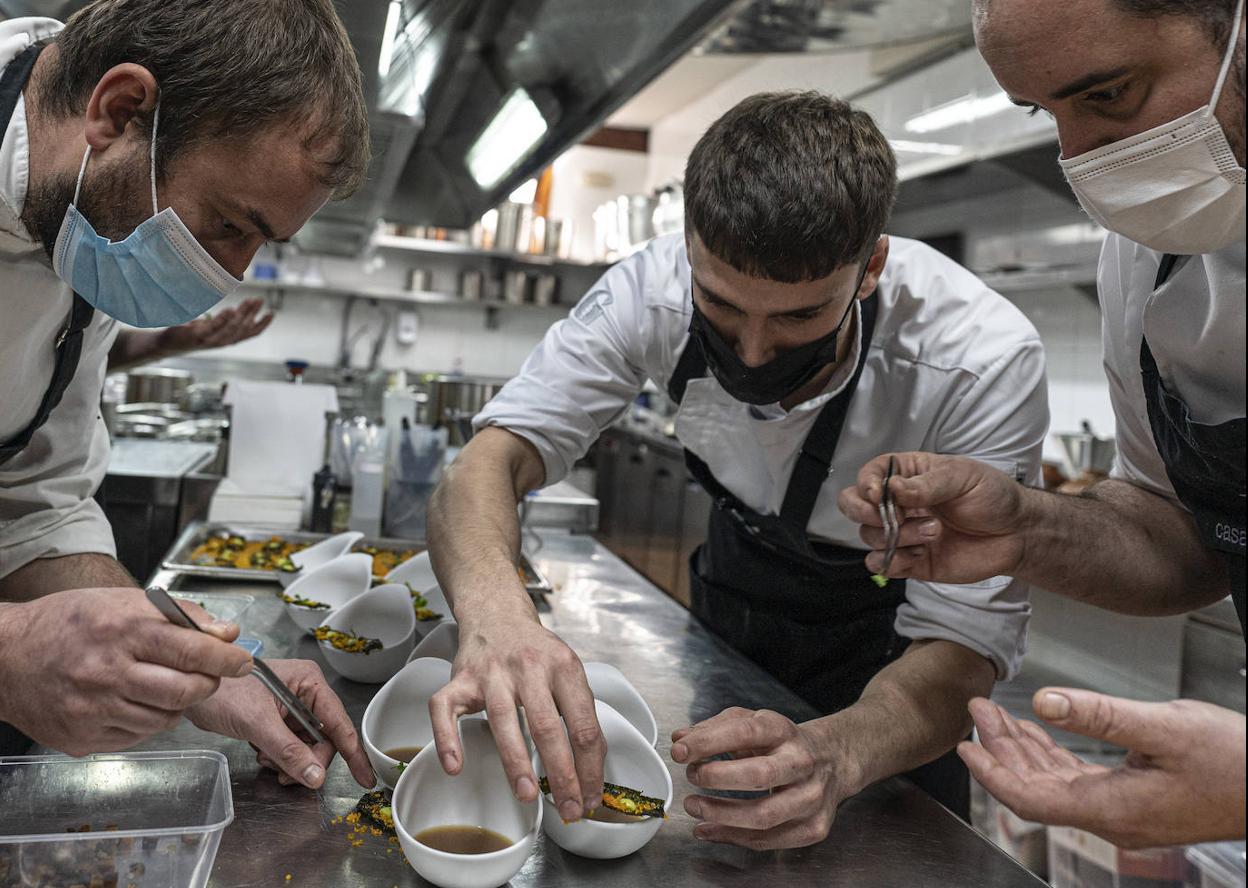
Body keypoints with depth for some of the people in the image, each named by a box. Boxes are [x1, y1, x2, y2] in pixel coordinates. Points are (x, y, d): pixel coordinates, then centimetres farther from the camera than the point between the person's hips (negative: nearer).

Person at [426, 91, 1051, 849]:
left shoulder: (984, 361, -34)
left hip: (888, 646, -1)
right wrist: (493, 608, -50)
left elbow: (966, 644, -32)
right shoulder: (655, 290, -26)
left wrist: (834, 751, -54)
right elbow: (493, 456, -27)